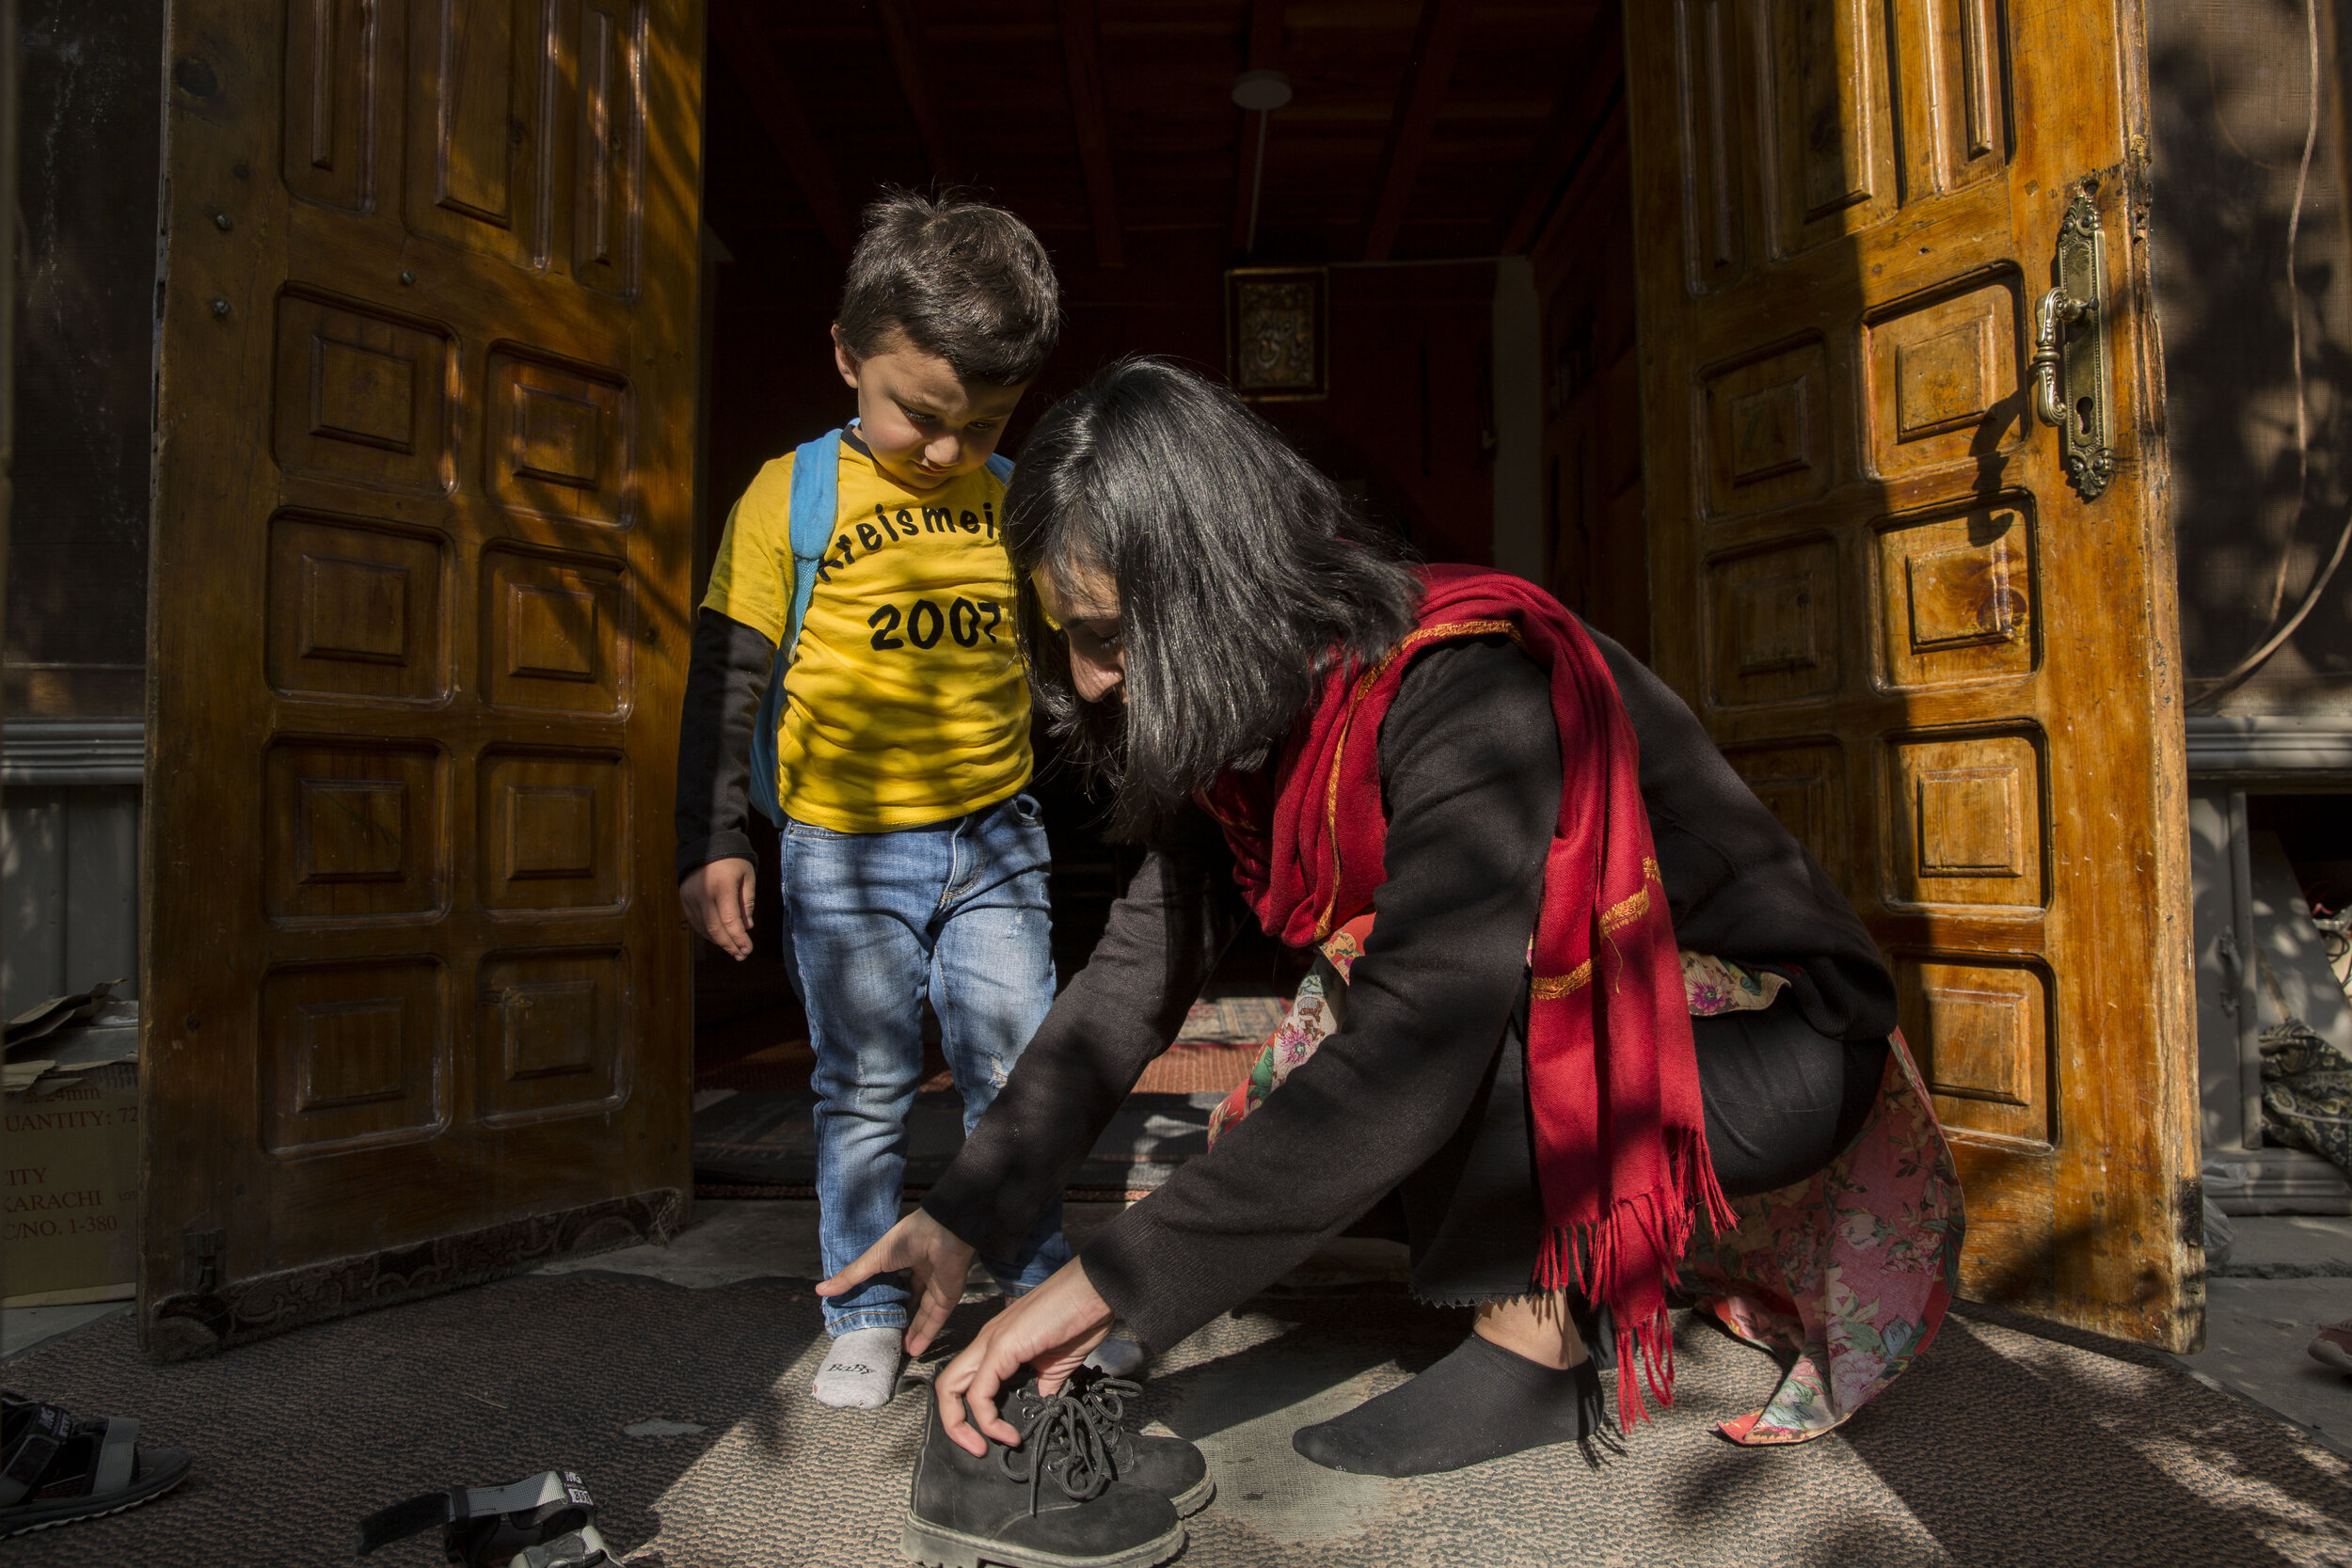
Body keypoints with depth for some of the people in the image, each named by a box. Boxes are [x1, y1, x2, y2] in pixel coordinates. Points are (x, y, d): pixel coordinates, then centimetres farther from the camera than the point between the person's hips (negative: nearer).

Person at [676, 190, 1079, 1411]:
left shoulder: (1016, 505, 5)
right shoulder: (790, 496, -6)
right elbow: (727, 675, -5)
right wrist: (710, 841, -8)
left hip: (993, 839, 3)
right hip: (842, 851, -2)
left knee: (1017, 1068, 7)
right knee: (863, 1091, 7)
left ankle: (1034, 1286, 27)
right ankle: (864, 1317, 24)